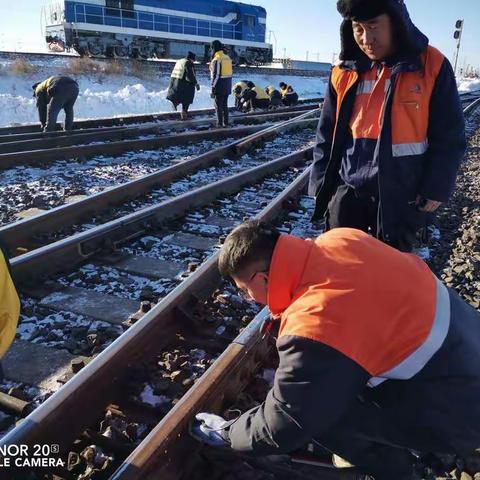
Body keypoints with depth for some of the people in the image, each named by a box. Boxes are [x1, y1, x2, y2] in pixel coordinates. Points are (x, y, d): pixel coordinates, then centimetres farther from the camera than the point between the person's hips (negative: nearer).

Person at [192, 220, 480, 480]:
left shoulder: (313, 330, -32)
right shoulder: (340, 240, -9)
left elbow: (282, 427, -17)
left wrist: (228, 433, 2)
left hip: (455, 408, -8)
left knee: (319, 410, -8)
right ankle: (392, 444, 31)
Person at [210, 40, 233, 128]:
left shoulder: (216, 60, -15)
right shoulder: (227, 58, 9)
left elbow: (216, 75, -19)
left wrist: (213, 88, -15)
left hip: (220, 86, -7)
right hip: (227, 86, 8)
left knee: (218, 105, 0)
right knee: (225, 105, 15)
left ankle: (219, 123, 2)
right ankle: (226, 122, 18)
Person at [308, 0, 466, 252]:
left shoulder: (432, 66, -7)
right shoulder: (345, 71, 2)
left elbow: (448, 138, -3)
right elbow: (327, 133, 8)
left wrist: (436, 189, -7)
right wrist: (321, 182, 4)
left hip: (402, 195, -3)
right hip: (347, 190, 3)